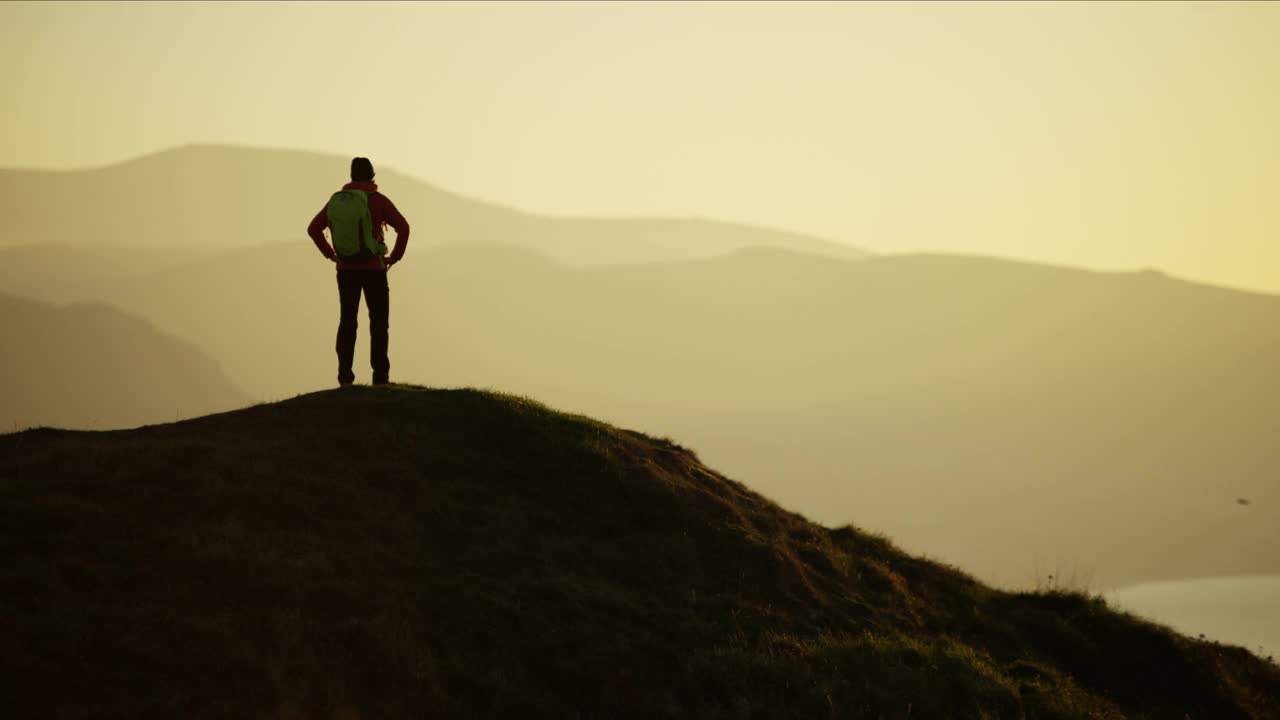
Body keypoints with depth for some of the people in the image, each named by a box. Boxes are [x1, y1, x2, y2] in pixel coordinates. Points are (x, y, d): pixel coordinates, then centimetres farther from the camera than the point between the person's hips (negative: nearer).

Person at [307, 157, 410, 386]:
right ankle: (380, 376, -1)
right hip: (373, 270, -3)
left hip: (346, 270, 3)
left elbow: (313, 229, 8)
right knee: (379, 322, 5)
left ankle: (345, 376, 8)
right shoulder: (378, 200, -8)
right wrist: (395, 256, -6)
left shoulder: (337, 199, 4)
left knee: (347, 321, 13)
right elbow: (403, 227, -18)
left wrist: (330, 254, 11)